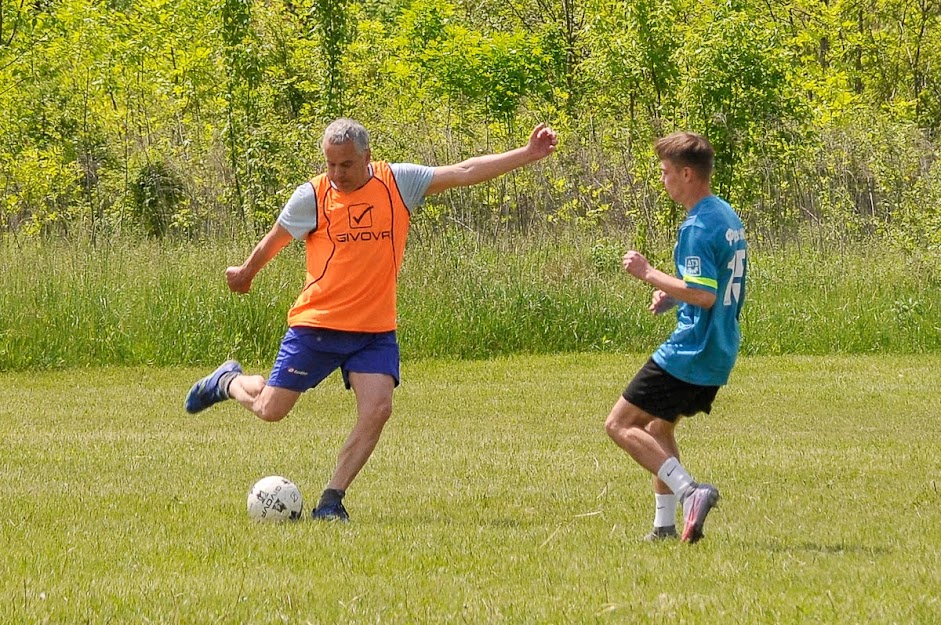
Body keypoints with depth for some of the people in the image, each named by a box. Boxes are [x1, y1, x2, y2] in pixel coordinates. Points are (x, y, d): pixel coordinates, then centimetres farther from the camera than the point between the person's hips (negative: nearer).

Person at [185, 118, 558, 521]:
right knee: (270, 410, 2)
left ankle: (331, 500, -6)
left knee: (377, 409, -16)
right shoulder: (311, 197, -7)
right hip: (316, 323, -2)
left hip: (376, 330, 2)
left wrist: (528, 154, -7)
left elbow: (464, 172, -3)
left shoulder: (398, 183, -3)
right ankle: (229, 382, 36)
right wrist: (246, 273, 24)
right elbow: (274, 241, 10)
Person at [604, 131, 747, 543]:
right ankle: (666, 525, 21)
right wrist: (673, 295, 12)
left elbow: (705, 295, -26)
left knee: (620, 425, -4)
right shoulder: (727, 217, 12)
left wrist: (649, 274, -19)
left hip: (690, 352, -10)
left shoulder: (698, 226, -19)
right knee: (659, 427, 23)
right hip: (719, 352, 10)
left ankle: (689, 491, -18)